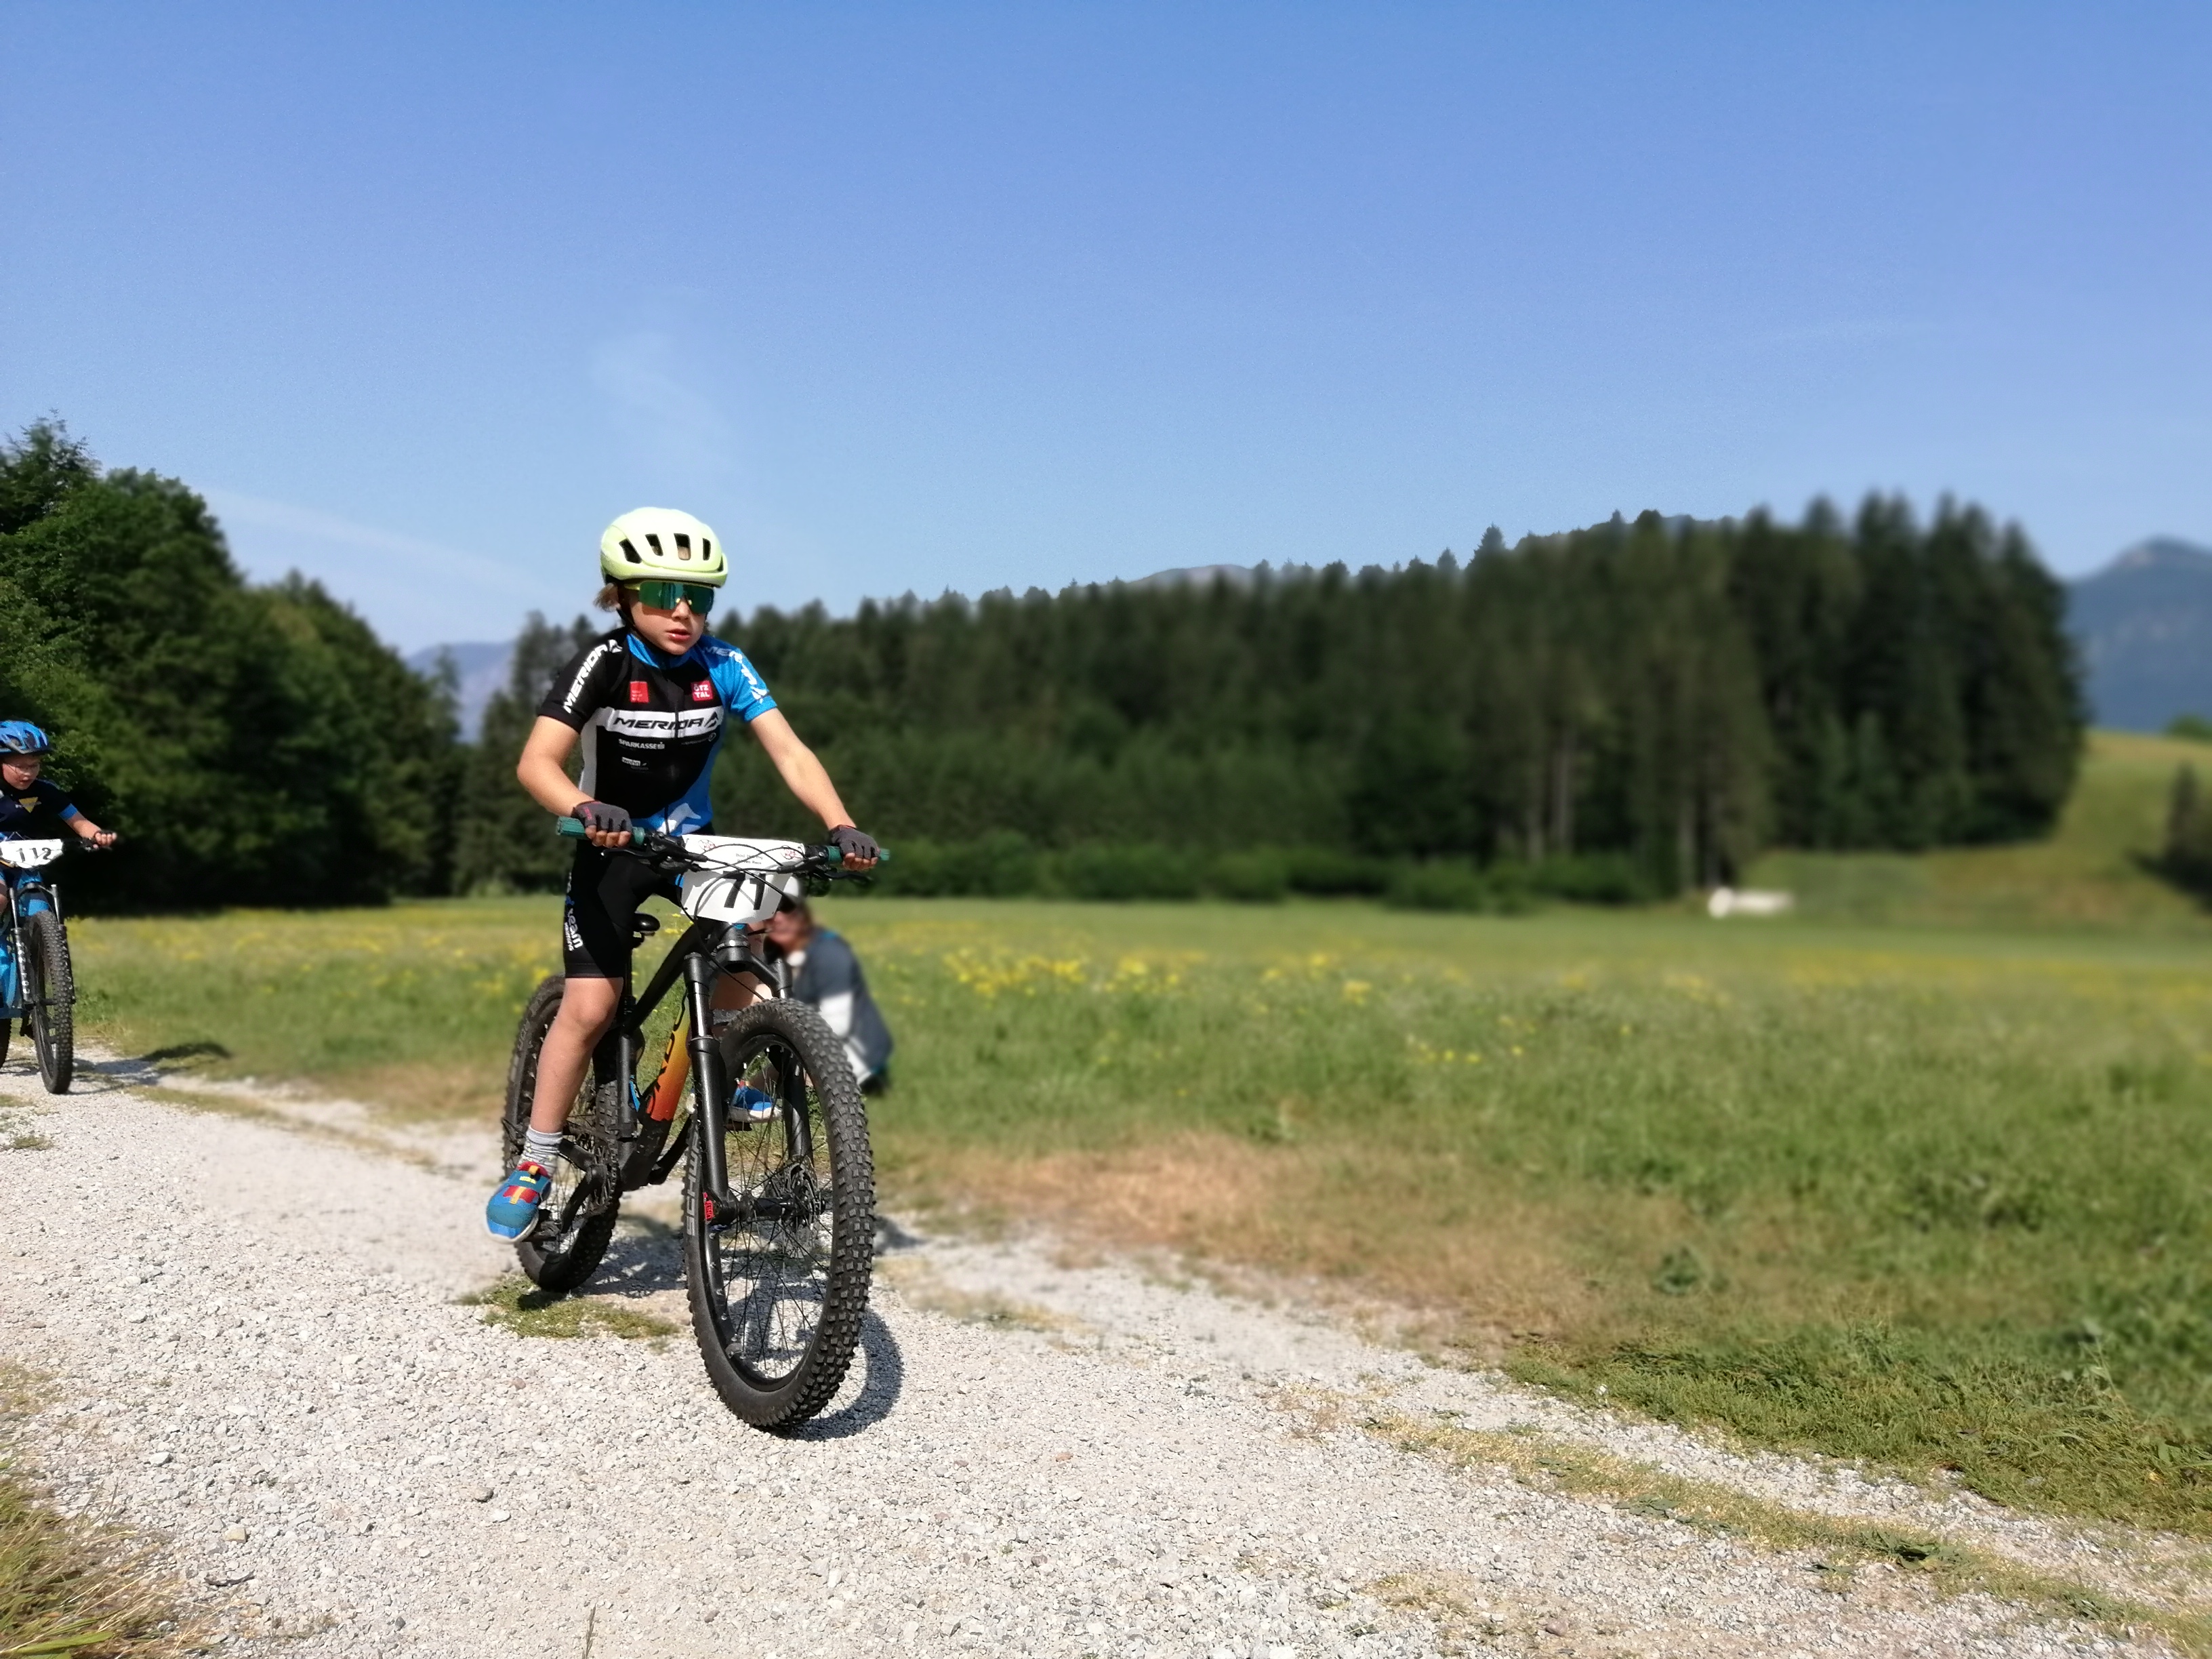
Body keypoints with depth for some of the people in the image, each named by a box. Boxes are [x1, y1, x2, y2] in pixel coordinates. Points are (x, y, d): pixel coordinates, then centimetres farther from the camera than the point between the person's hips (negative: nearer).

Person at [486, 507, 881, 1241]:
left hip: (693, 840, 3)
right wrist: (587, 811, -50)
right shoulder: (605, 663, -19)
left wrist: (843, 828, -35)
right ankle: (533, 1165, 1)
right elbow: (537, 761, -29)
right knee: (590, 1007, -13)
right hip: (612, 848, -3)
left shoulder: (723, 666, -12)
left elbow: (789, 751, -20)